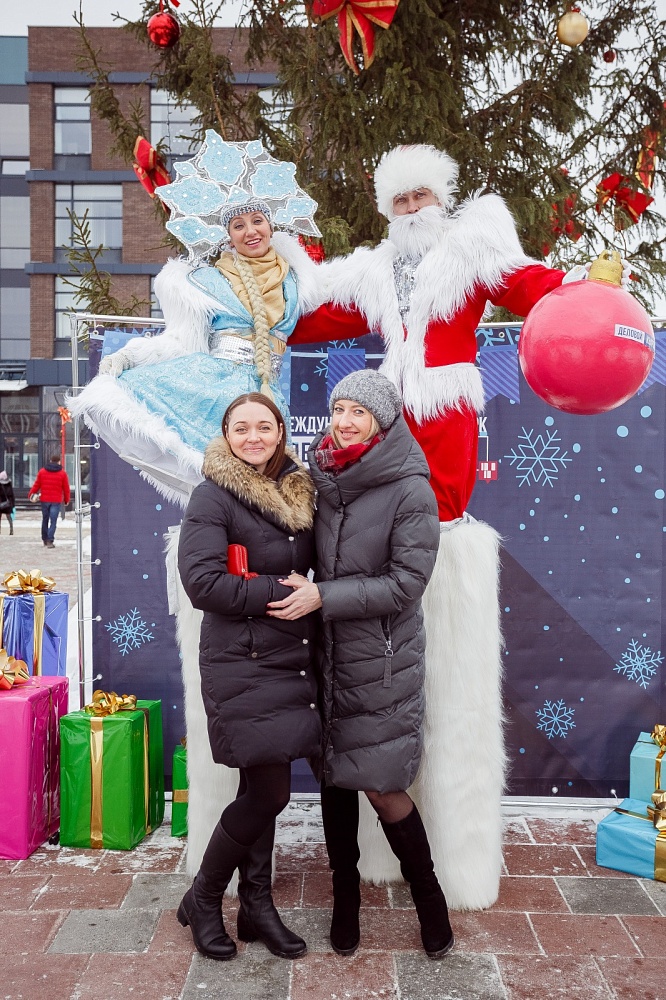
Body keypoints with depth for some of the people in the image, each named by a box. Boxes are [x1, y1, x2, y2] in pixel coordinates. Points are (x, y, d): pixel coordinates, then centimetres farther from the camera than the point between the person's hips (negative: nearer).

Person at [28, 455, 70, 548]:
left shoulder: (42, 471, 3)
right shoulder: (62, 473, -3)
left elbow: (37, 485, 5)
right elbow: (66, 488, 0)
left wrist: (31, 493, 19)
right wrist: (67, 500, 11)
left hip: (44, 500, 3)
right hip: (56, 501, -3)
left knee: (45, 520, 17)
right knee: (53, 521, -3)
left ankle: (45, 539, 25)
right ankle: (50, 541, -13)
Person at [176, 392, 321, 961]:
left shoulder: (299, 493, 11)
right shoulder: (214, 496, -8)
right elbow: (202, 582, -19)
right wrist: (282, 591, -17)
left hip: (291, 659, 6)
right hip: (242, 664, -6)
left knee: (263, 789, 13)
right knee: (269, 792, -4)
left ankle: (257, 905, 29)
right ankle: (202, 899, 18)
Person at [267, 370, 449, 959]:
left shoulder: (411, 491, -13)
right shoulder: (323, 481, 4)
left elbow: (405, 583, -17)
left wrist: (323, 596, -19)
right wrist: (303, 588, -1)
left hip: (383, 661, -5)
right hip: (332, 653, 5)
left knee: (382, 788, 0)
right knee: (336, 778, 13)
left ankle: (429, 898, 25)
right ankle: (345, 899, 31)